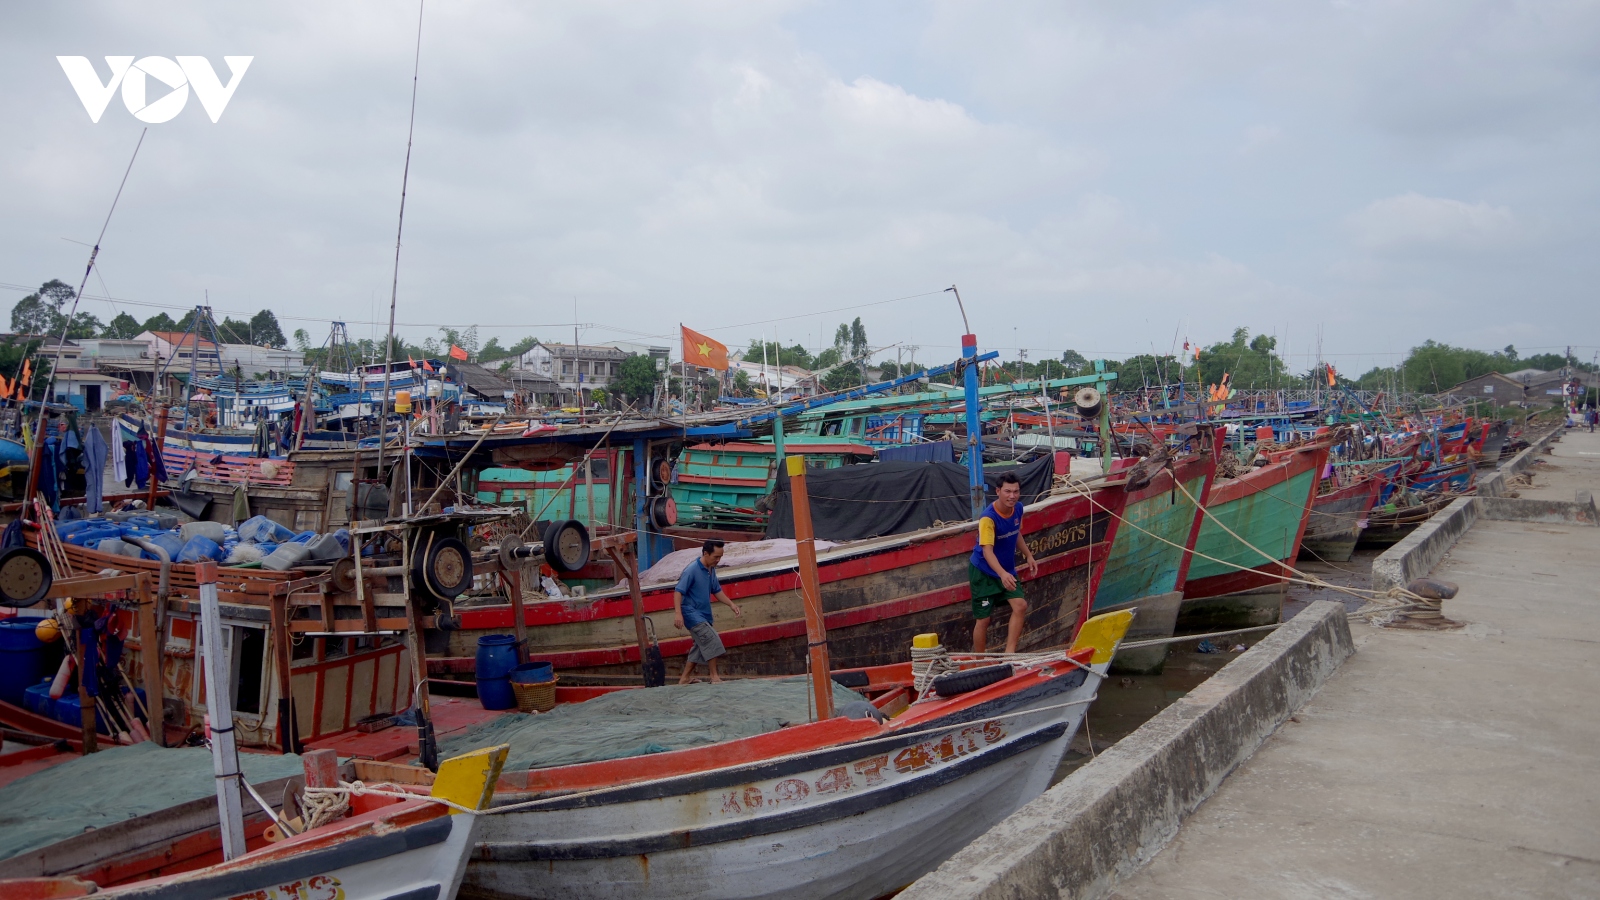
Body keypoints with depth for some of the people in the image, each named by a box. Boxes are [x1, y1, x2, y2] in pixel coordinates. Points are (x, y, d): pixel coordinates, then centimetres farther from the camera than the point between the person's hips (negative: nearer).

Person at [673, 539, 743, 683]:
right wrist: (678, 613, -29)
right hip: (692, 613, -9)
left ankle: (684, 678, 23)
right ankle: (714, 677, -10)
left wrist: (731, 604, 9)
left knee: (701, 647, 12)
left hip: (704, 615, 9)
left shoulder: (711, 570, 8)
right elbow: (678, 592, -19)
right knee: (712, 640, -17)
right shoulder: (692, 570, -17)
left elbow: (717, 591, 19)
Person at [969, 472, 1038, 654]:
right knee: (983, 619, 0)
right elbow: (987, 551, -37)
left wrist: (1028, 555, 11)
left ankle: (1009, 652, -6)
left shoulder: (1018, 509, -5)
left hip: (1007, 570, 6)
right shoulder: (988, 518, -28)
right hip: (984, 572, -6)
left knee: (1020, 605, -11)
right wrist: (1002, 574, -50)